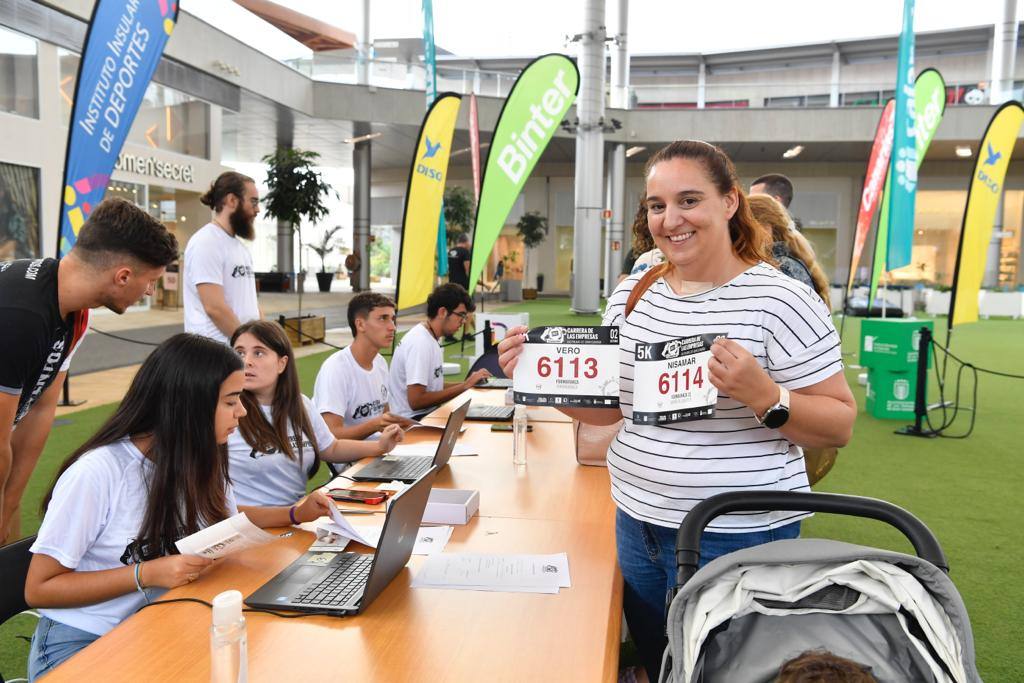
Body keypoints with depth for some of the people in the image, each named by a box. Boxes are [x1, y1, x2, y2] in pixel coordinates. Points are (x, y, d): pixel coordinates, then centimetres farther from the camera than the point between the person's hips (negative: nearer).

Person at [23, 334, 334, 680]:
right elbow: (38, 589, -15)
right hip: (80, 643, -6)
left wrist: (295, 514, 3)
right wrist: (146, 574, -23)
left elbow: (224, 517, 18)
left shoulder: (202, 461, -4)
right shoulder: (96, 472, -23)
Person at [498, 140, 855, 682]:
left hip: (736, 538, -5)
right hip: (638, 524, 6)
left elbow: (840, 424, -10)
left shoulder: (780, 300, -14)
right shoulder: (631, 295, 3)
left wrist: (765, 397, -28)